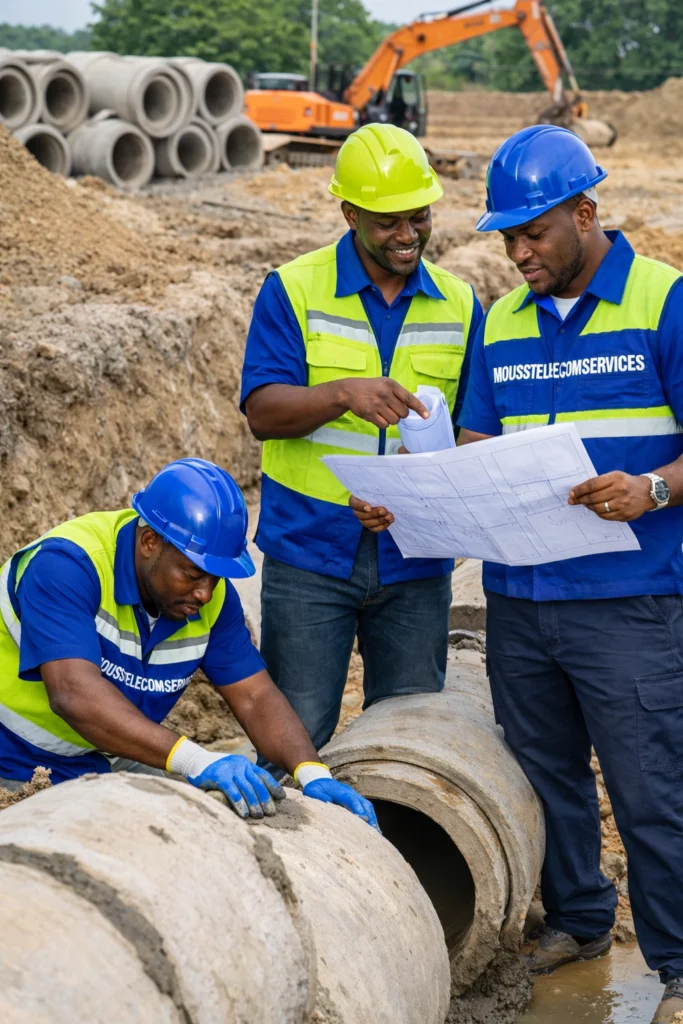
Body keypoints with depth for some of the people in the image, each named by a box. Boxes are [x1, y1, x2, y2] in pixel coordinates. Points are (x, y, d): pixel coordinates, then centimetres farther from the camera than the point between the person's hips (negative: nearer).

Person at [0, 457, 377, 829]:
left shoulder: (212, 596, -7)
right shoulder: (66, 565, -29)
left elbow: (254, 698, -5)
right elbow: (73, 694, -41)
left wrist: (313, 773, -25)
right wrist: (196, 760, -51)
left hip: (106, 762, 6)